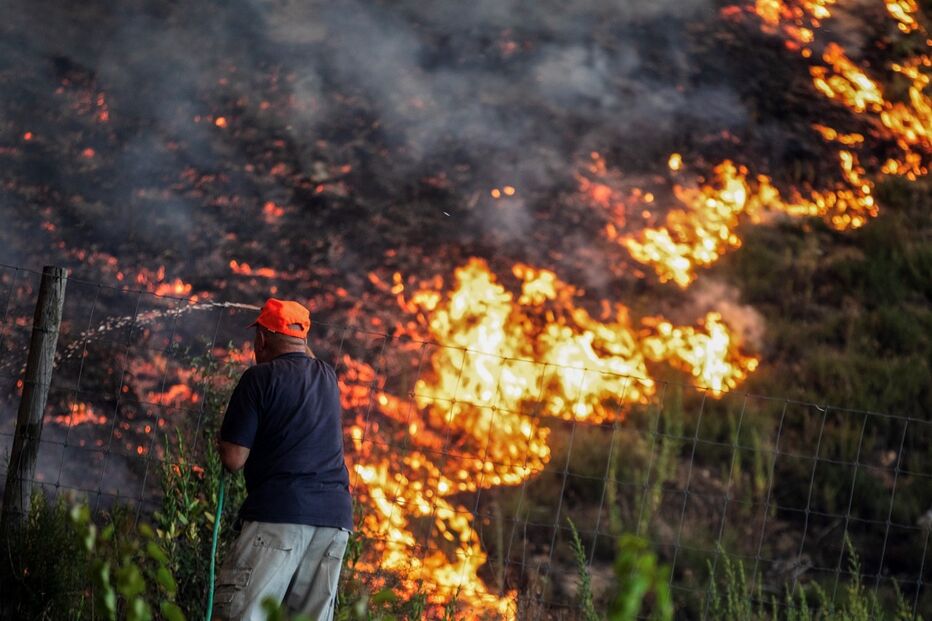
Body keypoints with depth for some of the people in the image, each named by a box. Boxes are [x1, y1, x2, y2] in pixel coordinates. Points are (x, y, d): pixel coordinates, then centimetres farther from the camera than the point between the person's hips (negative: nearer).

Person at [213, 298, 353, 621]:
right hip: (336, 515, 6)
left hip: (281, 512, -6)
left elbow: (234, 459, -4)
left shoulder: (261, 377, -1)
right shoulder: (328, 378, 18)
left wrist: (224, 434, 15)